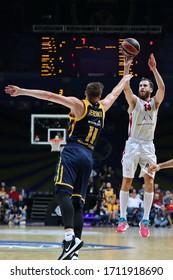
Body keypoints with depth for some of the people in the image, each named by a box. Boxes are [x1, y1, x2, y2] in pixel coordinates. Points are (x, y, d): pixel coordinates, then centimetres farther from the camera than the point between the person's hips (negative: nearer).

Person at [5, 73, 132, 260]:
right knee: (77, 202, 3)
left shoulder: (79, 105, 5)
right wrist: (125, 80, 59)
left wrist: (22, 91, -1)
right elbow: (114, 93, 40)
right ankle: (73, 251, -5)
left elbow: (50, 96, -2)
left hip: (73, 152, -5)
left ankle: (70, 236, -44)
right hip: (88, 156, 5)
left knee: (62, 192, -21)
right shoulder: (102, 108, 18)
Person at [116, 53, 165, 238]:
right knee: (127, 181, -2)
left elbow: (162, 88, -10)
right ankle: (123, 219, 3)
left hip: (148, 146, 2)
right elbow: (126, 87, -15)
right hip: (133, 144, -2)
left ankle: (145, 221, -2)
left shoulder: (155, 103, 8)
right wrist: (126, 67, -25)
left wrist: (154, 69, -18)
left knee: (149, 181, -6)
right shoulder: (134, 101, 3)